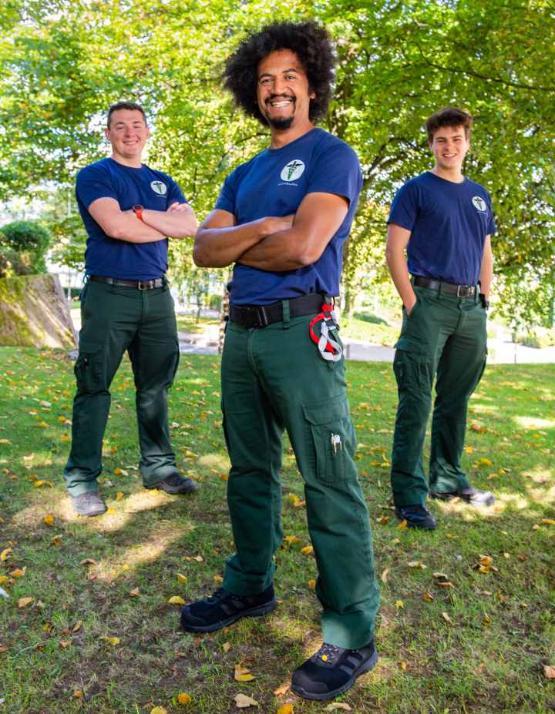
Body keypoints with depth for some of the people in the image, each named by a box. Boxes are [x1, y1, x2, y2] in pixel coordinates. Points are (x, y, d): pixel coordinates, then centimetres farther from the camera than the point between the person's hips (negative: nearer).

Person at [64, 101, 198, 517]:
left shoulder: (163, 183, 18)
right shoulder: (95, 175, 3)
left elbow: (191, 227, 1)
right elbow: (115, 225, -15)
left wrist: (139, 213, -9)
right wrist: (166, 223, -3)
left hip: (157, 295, 5)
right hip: (109, 294, -5)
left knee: (156, 388, 9)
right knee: (94, 388, -2)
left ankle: (159, 466, 20)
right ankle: (82, 478, 7)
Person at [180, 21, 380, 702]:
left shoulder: (331, 155, 0)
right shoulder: (243, 175, 20)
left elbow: (304, 246, -15)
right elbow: (204, 248, 7)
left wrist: (238, 246, 2)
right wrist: (262, 227, -9)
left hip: (300, 331, -7)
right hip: (240, 332, 7)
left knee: (328, 481, -5)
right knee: (250, 471, 14)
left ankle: (354, 634, 6)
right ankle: (249, 586, 32)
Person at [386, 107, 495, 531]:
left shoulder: (479, 195, 19)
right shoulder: (416, 190, 2)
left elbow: (486, 255, 22)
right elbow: (394, 251, -5)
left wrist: (485, 302, 12)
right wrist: (411, 303, -12)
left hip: (472, 308, 6)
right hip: (431, 302, -6)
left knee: (456, 399, 12)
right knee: (417, 400, -8)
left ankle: (449, 478, 27)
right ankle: (410, 495, -4)